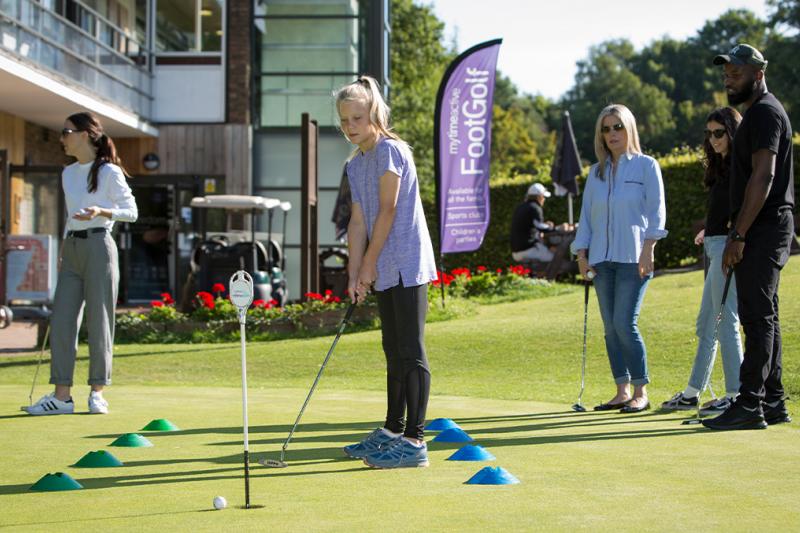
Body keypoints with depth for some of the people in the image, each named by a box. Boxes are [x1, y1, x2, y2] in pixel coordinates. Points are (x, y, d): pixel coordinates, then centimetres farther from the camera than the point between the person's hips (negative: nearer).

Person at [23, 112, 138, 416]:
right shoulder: (68, 174, 16)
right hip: (71, 247, 7)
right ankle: (62, 396, 2)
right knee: (61, 321, 0)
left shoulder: (109, 172, -5)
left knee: (99, 322, -2)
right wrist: (63, 253, 18)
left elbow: (131, 212, -5)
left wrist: (101, 211, -22)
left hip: (98, 246, -6)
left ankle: (97, 393, 7)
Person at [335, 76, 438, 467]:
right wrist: (354, 274, 3)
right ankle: (392, 431, 27)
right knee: (395, 353, 17)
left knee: (411, 352, -9)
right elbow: (358, 220, 11)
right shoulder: (355, 164, 15)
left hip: (407, 265, -9)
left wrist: (369, 264, -10)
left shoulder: (390, 151, -11)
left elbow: (388, 211, -13)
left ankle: (415, 441, -9)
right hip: (386, 272, 9)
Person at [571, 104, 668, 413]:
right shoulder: (596, 172, 16)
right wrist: (581, 254, 8)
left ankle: (641, 393, -3)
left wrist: (647, 249, -13)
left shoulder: (646, 166, 2)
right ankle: (622, 391, 11)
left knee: (625, 324, -12)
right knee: (610, 327, 4)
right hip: (601, 259, 5)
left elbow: (656, 211, -4)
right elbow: (586, 215, 16)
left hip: (632, 259, -5)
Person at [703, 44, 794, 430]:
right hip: (765, 229, 11)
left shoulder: (764, 112, -12)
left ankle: (749, 405, -13)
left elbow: (762, 177, -21)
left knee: (757, 316, -12)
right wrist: (738, 233, 21)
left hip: (763, 227, -11)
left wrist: (738, 235, -23)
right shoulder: (759, 113, 21)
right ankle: (772, 402, 16)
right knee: (763, 316, 12)